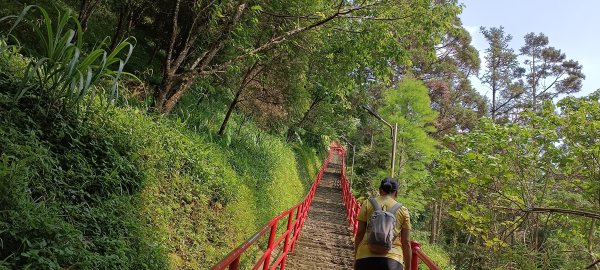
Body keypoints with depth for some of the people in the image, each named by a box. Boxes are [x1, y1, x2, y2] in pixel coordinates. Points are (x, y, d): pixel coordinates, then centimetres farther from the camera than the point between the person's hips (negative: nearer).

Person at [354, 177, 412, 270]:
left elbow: (359, 233, 5)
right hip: (392, 260, 0)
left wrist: (355, 258, 13)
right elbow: (406, 242, 8)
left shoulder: (368, 204, 9)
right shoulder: (403, 210, 10)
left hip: (366, 257, 1)